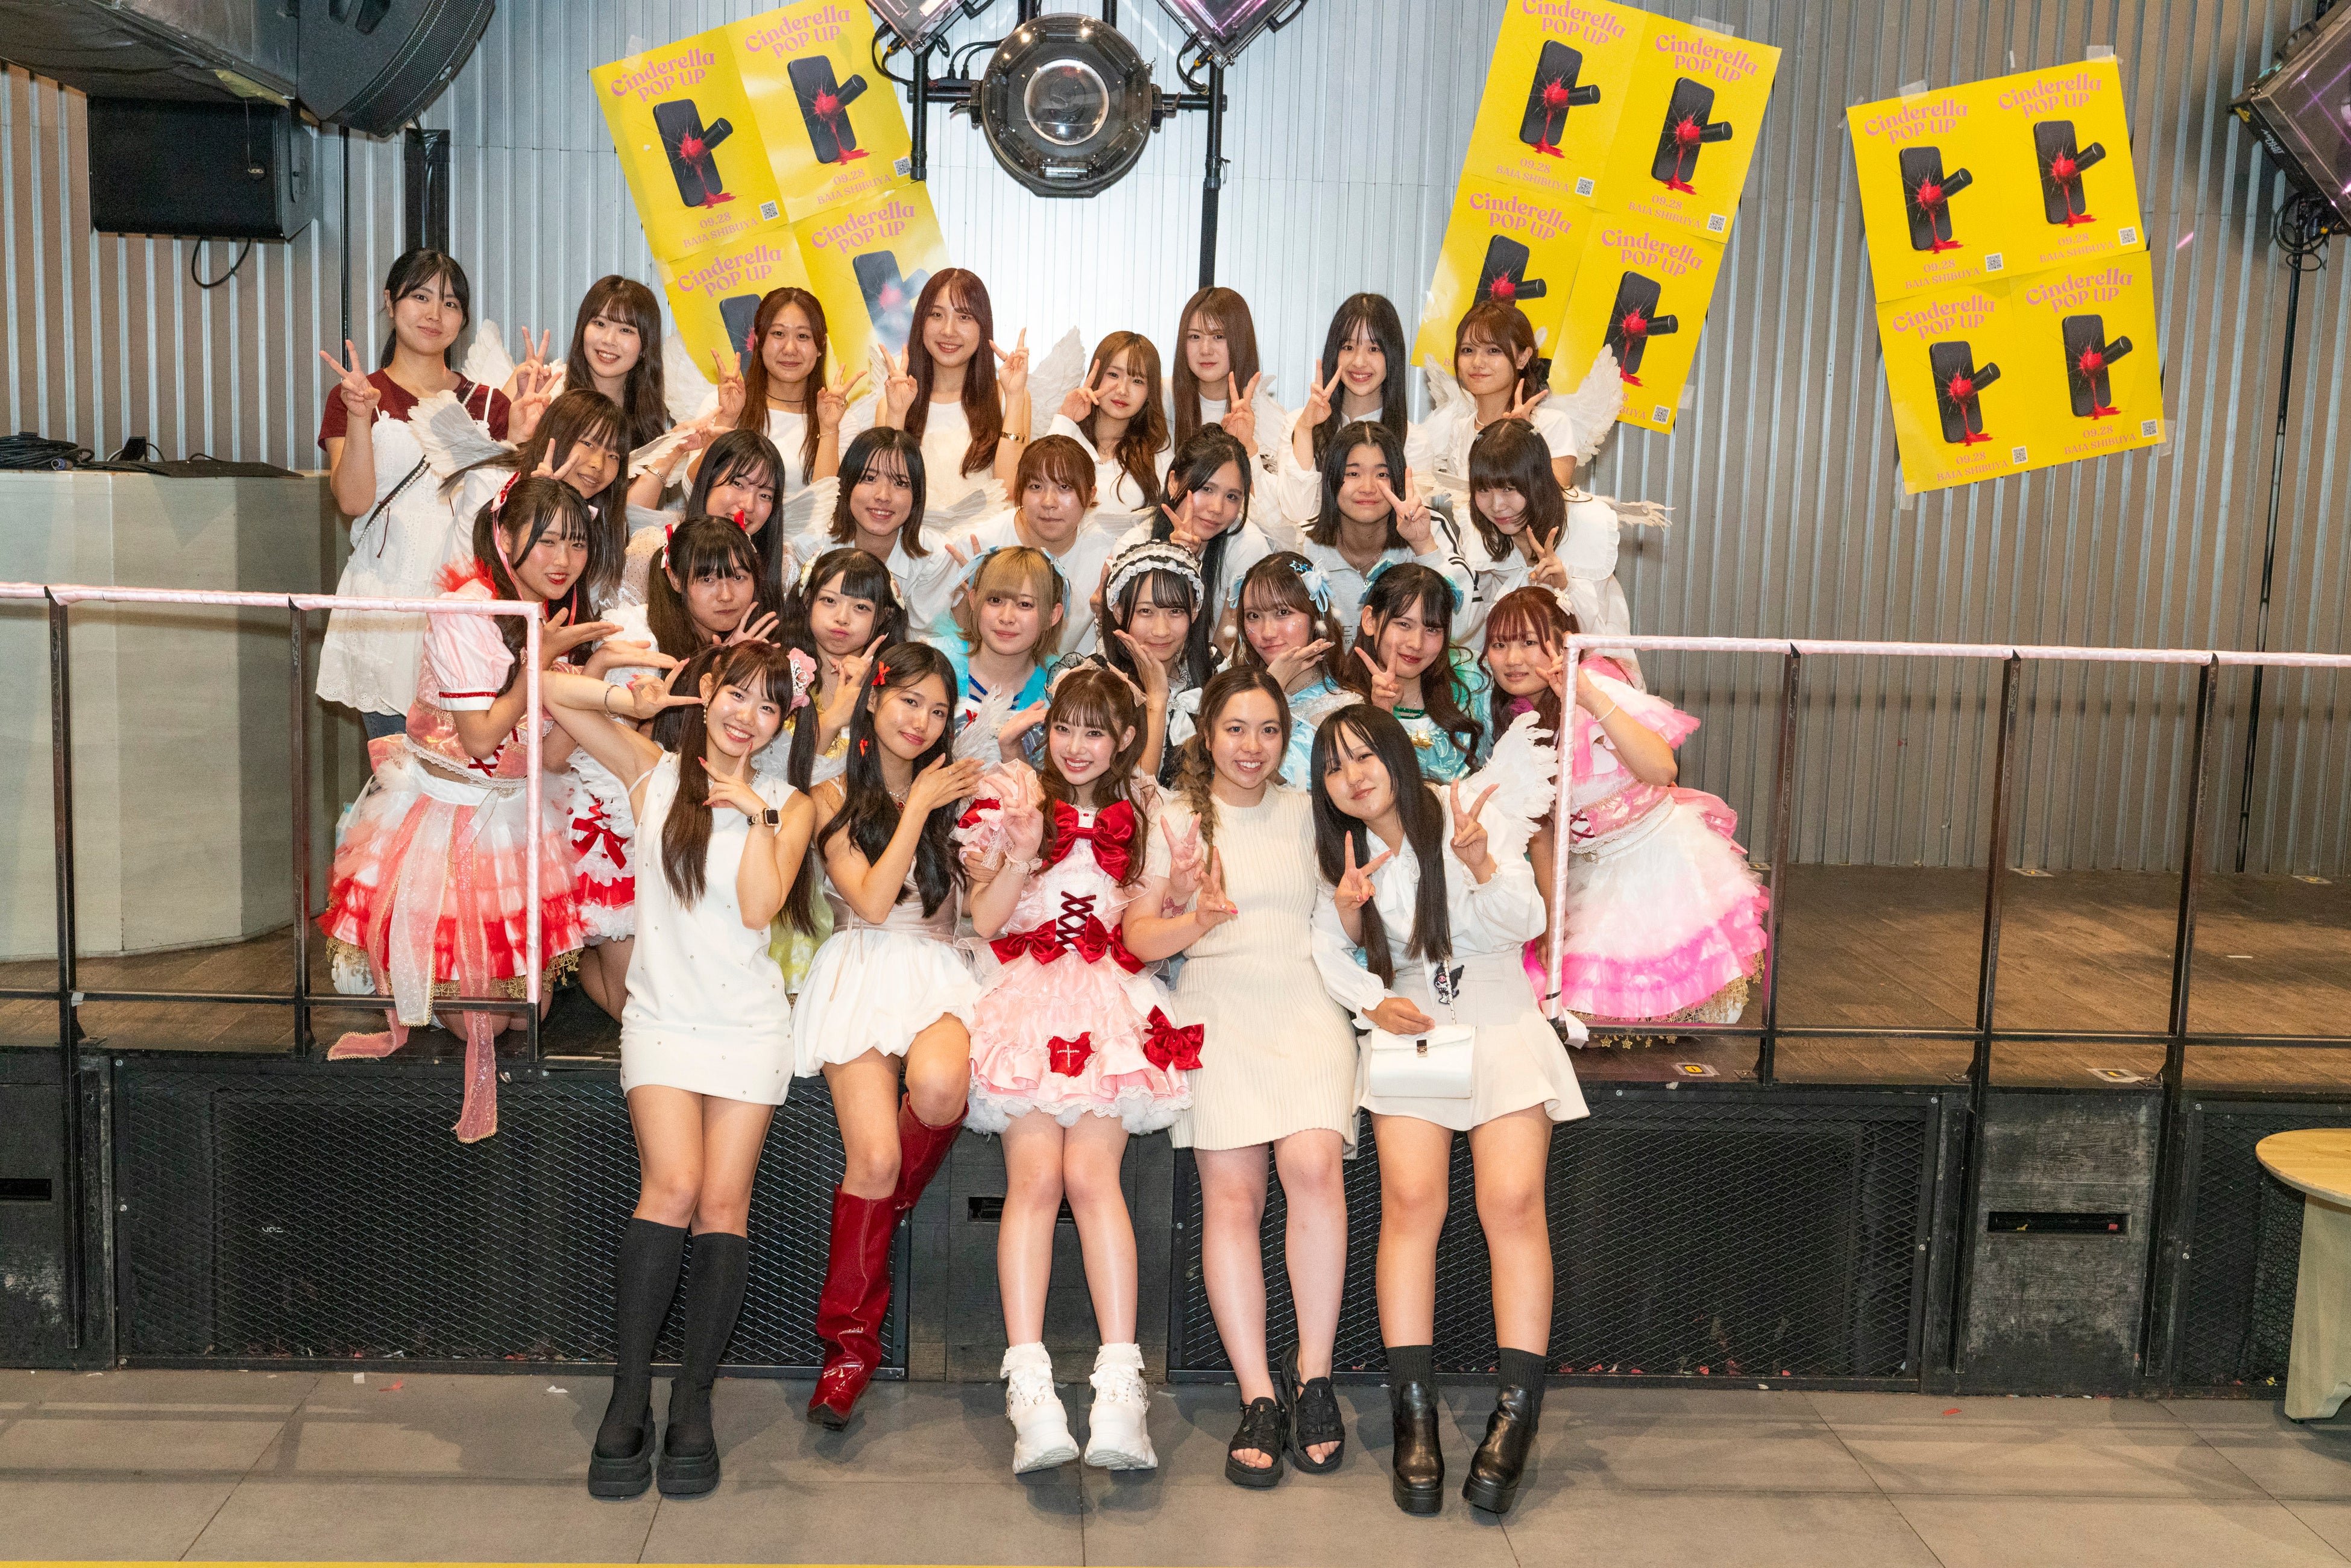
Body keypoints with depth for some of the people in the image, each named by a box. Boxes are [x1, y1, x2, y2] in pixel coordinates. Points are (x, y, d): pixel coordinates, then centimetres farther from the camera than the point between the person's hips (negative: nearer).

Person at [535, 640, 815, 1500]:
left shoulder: (787, 805, 6)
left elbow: (758, 905, -9)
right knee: (673, 1187, -17)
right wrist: (637, 704, -7)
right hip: (663, 1017, -1)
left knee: (723, 1205, -6)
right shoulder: (655, 773, 6)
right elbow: (554, 692, 4)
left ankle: (693, 1402, 5)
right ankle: (628, 1400, -7)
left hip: (748, 1023, 1)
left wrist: (757, 811, -9)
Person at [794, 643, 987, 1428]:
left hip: (939, 974, 2)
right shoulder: (833, 799, 9)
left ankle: (890, 1205, -2)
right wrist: (917, 808, -3)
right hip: (863, 973, -2)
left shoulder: (952, 796, 17)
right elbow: (872, 901, -6)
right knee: (875, 1155, -21)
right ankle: (850, 1341, -5)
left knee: (938, 1085, -35)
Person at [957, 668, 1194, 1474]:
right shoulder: (1009, 802, 13)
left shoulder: (1141, 819, 18)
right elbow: (984, 922, 4)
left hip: (1109, 1002, 1)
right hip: (1026, 994, 0)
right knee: (1035, 1175, -20)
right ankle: (1030, 1390, -27)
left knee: (1092, 1174, -20)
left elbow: (1141, 938, 13)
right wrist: (1021, 853, -11)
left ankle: (1120, 1388, -25)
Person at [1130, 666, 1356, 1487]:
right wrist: (1192, 921, -15)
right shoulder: (1176, 820, 11)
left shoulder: (1306, 812, 17)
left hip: (1305, 1000, 1)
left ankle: (1311, 1373, -10)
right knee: (1231, 1194, -14)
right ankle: (1259, 1397, -9)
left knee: (1313, 1164, -23)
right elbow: (1137, 937, 4)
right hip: (1216, 1004, -1)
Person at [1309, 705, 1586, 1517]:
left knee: (1512, 1199, -20)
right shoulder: (1342, 852, 10)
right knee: (1411, 1198, -19)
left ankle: (1515, 1419, -17)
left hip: (1500, 1021, -2)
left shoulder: (1468, 811, -1)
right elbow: (1330, 954, 11)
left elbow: (1523, 922, -8)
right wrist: (1374, 1003, -8)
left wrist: (1483, 866, -26)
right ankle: (1413, 1418, -16)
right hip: (1407, 1027, 2)